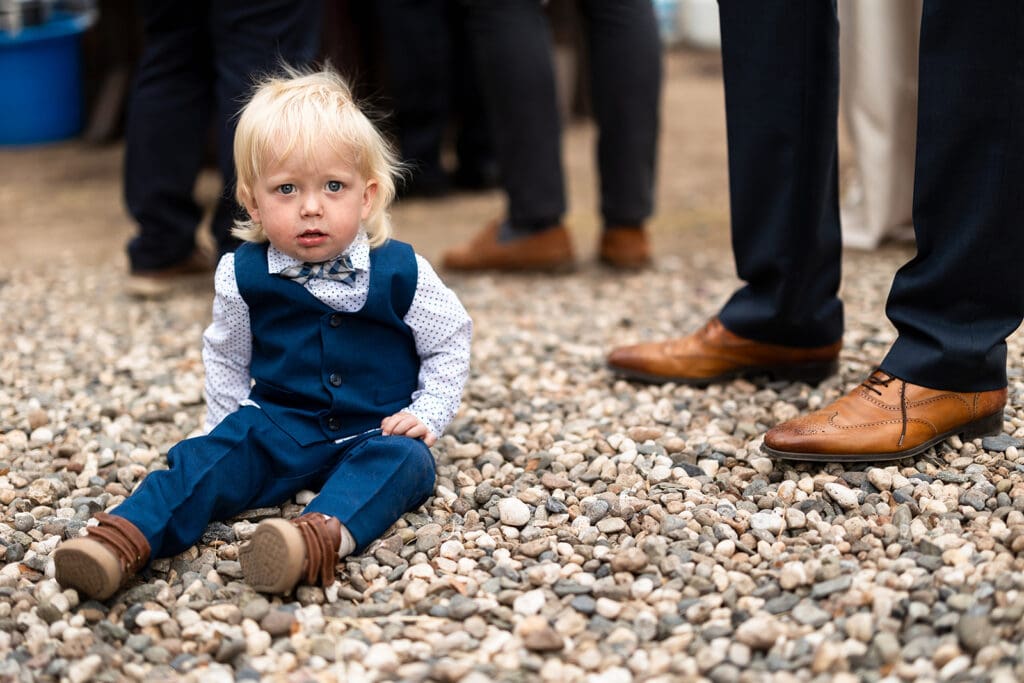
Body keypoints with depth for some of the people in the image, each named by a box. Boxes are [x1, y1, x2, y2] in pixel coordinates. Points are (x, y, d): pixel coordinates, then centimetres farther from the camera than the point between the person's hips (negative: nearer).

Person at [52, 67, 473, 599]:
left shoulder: (401, 273, -8)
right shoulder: (244, 275, -3)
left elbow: (450, 343, 5)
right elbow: (225, 357, 14)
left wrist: (428, 412, -5)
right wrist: (227, 425, 9)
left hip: (375, 432, -2)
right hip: (280, 424, 2)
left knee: (403, 460, -32)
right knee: (211, 458, -22)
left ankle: (324, 535, -59)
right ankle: (123, 538, -39)